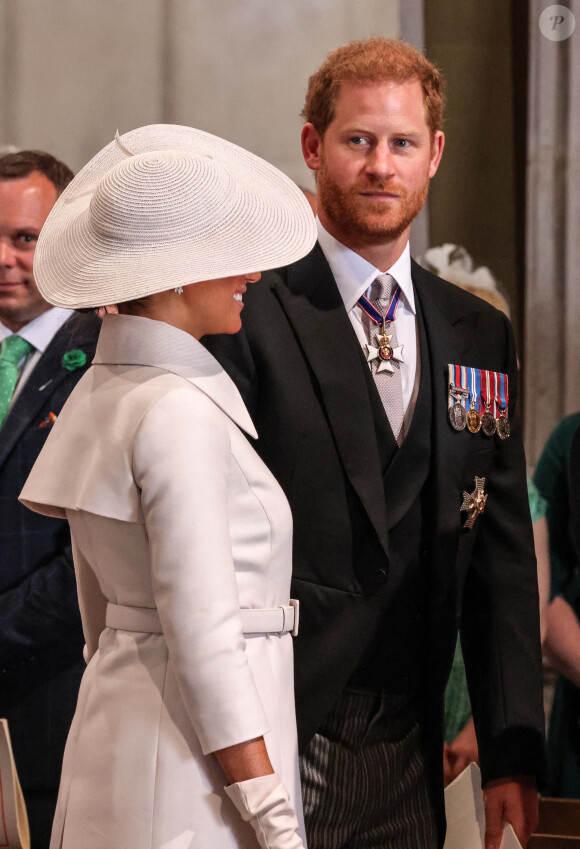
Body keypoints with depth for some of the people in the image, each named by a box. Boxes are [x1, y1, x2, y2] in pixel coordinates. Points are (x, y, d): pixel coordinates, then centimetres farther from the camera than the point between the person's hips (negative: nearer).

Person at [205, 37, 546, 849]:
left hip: (410, 760, 5)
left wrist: (513, 753, 6)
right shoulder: (246, 319, -6)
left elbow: (503, 559, 11)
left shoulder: (479, 334, 11)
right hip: (277, 750, -5)